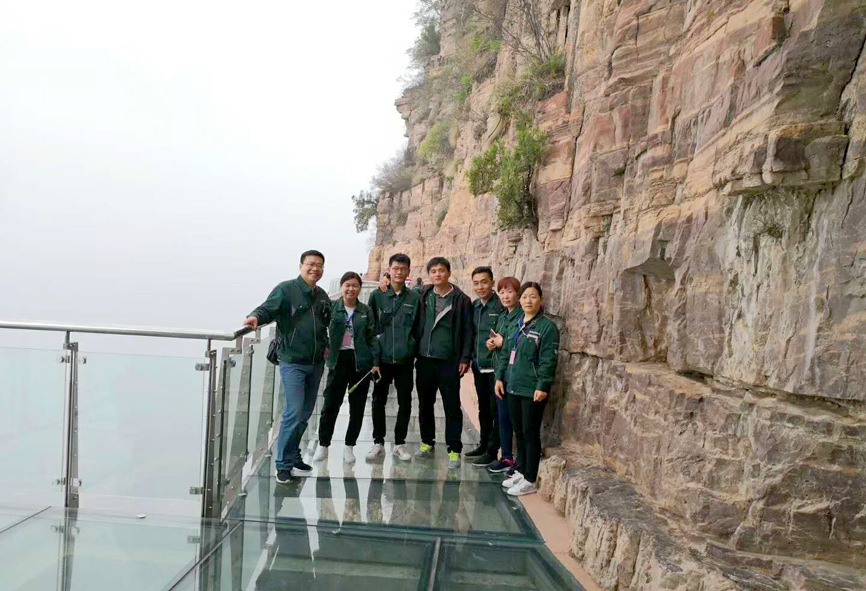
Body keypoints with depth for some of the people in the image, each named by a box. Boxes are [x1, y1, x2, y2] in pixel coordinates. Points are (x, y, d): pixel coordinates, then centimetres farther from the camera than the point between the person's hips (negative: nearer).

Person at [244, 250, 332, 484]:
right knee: (294, 412, -13)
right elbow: (269, 308, -20)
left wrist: (325, 345, 13)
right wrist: (256, 316, -41)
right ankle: (284, 463, 1)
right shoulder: (287, 289, -6)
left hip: (316, 364, 7)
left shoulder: (322, 296, 13)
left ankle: (293, 456, 29)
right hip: (293, 362, -7)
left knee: (305, 413, 13)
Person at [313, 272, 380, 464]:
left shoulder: (366, 311, 5)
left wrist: (376, 361, 0)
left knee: (357, 406, 8)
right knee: (330, 404, 1)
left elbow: (372, 337, 6)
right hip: (339, 360, -2)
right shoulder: (332, 307, 0)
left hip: (361, 362, 2)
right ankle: (323, 446, 17)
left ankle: (349, 447, 22)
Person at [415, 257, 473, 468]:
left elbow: (467, 331, -2)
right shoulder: (423, 295, 7)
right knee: (425, 404, 13)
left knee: (452, 407, 1)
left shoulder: (461, 300, -2)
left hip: (449, 361, -3)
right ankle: (427, 443, 28)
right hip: (424, 359, 4)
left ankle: (454, 450, 10)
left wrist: (465, 358, -6)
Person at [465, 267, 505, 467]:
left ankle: (492, 450, 11)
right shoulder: (474, 306, 10)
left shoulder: (501, 306, -12)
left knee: (495, 409, 1)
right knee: (483, 408, 18)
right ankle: (484, 444, 30)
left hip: (495, 366, -7)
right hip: (478, 366, 7)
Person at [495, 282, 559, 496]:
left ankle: (529, 480, 11)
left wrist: (542, 386, -18)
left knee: (531, 434, 1)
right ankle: (520, 472, 30)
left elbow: (548, 361, -14)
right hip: (513, 388, 7)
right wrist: (500, 377, 11)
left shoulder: (547, 327, -9)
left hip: (532, 391, -7)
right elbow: (506, 353, 17)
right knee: (519, 432, 16)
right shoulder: (516, 325, 13)